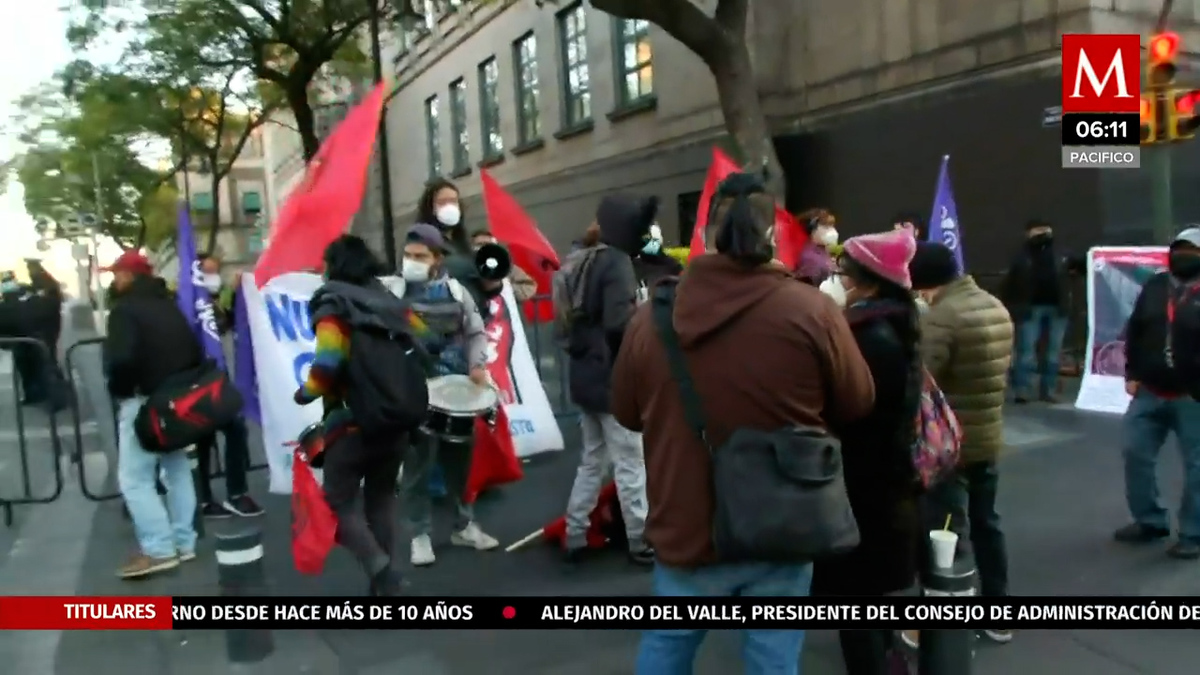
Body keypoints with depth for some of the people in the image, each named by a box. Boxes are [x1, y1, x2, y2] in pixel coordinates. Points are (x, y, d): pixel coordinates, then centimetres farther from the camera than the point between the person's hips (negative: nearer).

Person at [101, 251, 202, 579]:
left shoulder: (125, 309, -11)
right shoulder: (168, 306, 15)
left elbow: (120, 359, -24)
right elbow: (196, 352, 14)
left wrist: (119, 389, -7)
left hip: (144, 401, -8)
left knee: (134, 478, -3)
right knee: (177, 469, 14)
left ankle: (159, 549, -6)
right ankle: (184, 543, 18)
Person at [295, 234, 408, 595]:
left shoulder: (334, 307, -10)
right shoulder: (391, 302, 9)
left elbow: (327, 363, -21)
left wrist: (306, 392, -4)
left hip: (352, 424, -6)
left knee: (339, 503, 6)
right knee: (381, 498, 18)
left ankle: (380, 569, -10)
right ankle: (385, 582, 18)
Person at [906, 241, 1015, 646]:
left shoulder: (940, 317, -21)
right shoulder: (997, 307, 8)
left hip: (949, 443, -9)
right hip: (989, 436, 9)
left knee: (948, 532, 0)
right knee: (985, 523, 19)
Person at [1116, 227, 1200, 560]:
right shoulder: (1155, 286, 7)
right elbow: (1134, 332, 11)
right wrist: (1132, 374, 5)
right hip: (1150, 392, 5)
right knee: (1136, 455, 9)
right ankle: (1150, 521, 25)